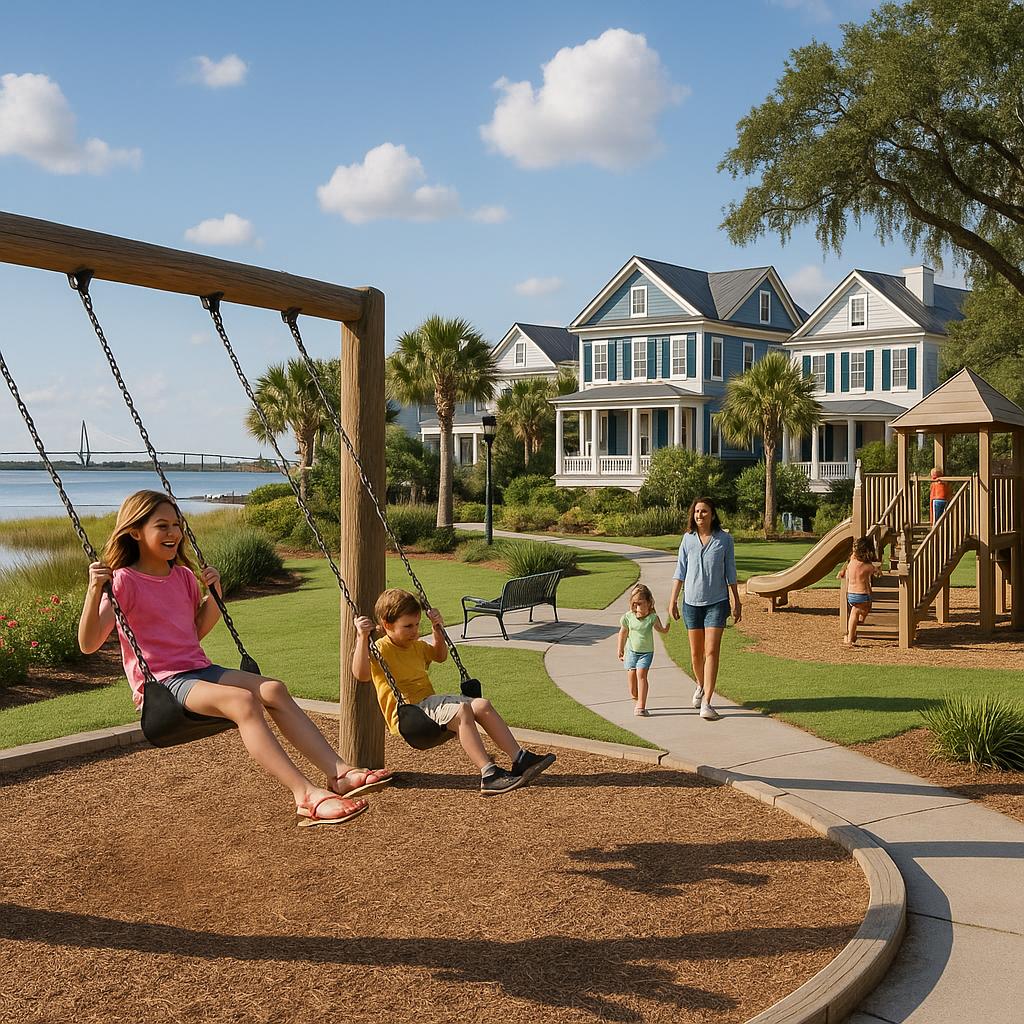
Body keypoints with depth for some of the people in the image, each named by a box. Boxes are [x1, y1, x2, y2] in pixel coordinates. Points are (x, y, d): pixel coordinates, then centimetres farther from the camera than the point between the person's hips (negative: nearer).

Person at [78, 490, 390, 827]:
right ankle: (307, 795, -38)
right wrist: (95, 590, -26)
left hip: (199, 670, 7)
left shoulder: (183, 576, 15)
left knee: (273, 689, -17)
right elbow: (88, 644, -13)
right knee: (242, 700, -31)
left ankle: (340, 773, -26)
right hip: (160, 683, -7)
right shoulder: (123, 582, -5)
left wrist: (214, 593, 12)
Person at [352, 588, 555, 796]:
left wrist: (437, 630, 25)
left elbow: (440, 656, 39)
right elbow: (361, 674, -24)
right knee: (462, 710, -32)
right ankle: (489, 775, -37)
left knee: (482, 705, -10)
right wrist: (362, 637, -29)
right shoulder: (380, 649, -6)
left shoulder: (417, 646, 20)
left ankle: (520, 759, -10)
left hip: (430, 702, 9)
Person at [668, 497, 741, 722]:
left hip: (717, 602, -2)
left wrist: (737, 602, 5)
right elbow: (680, 571, 8)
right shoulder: (687, 538, 3)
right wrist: (672, 599, 3)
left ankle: (706, 703, -12)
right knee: (696, 652, 11)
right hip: (691, 601, 2)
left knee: (712, 652, -10)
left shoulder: (724, 539, -1)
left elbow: (730, 573, 4)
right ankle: (701, 686, 39)